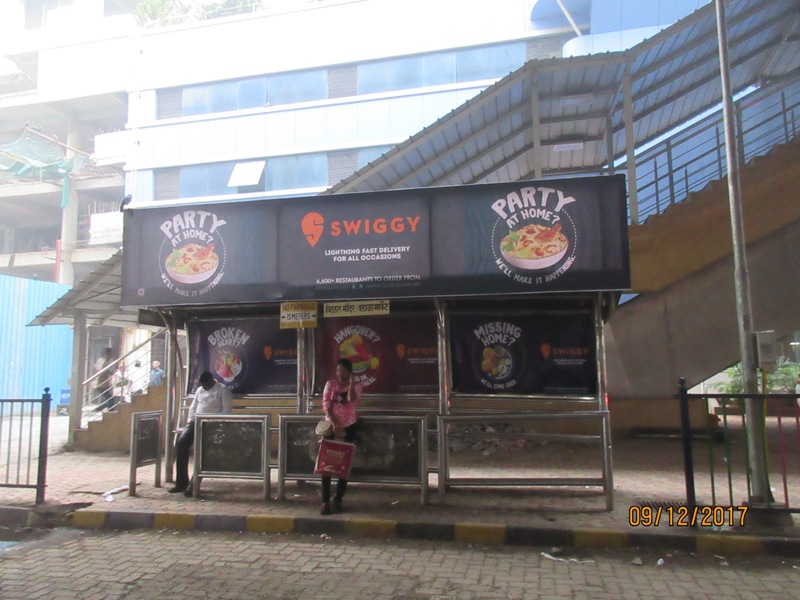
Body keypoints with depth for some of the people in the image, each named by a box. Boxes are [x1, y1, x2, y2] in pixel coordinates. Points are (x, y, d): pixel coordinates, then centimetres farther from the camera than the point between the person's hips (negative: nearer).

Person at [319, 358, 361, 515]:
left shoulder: (356, 386, -1)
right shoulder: (330, 384, 1)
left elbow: (352, 400, -21)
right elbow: (326, 405, -7)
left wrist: (351, 382, -19)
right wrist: (334, 423, -18)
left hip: (348, 426, 0)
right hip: (331, 425, 0)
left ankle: (338, 500, 12)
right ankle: (325, 502, -4)